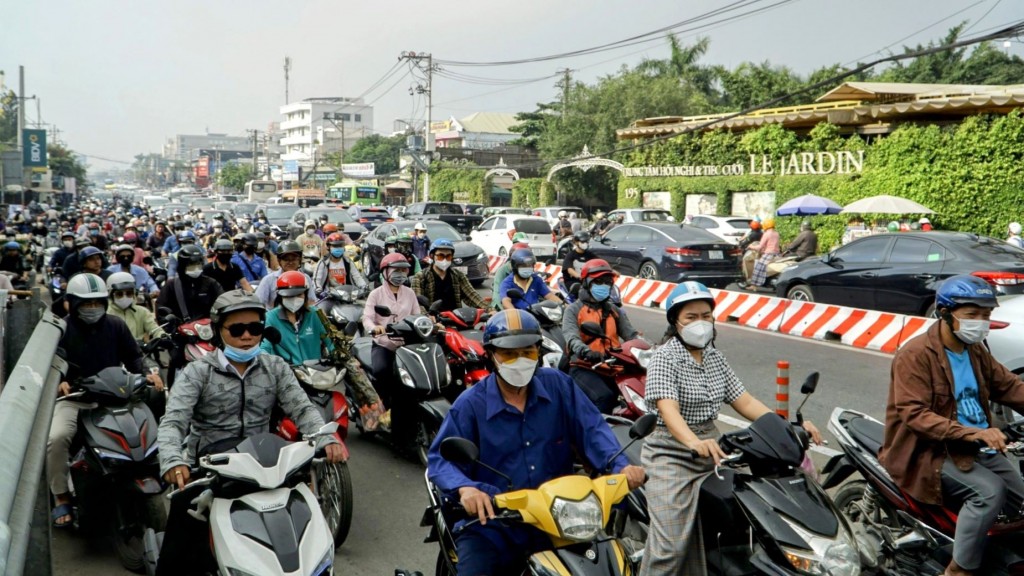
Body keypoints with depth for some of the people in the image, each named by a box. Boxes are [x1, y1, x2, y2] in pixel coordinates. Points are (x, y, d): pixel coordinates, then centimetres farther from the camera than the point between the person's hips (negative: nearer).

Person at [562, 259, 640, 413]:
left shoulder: (614, 310, 22)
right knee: (604, 397, -32)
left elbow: (630, 334, 10)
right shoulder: (573, 310, 6)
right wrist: (586, 352, -34)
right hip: (585, 367, -5)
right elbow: (571, 338, -12)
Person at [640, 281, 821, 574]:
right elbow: (668, 409, -25)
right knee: (670, 546, -14)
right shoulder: (665, 357, -11)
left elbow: (744, 401, 8)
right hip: (671, 454, -6)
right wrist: (693, 442, -44)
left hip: (710, 449, 6)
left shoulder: (715, 358, 11)